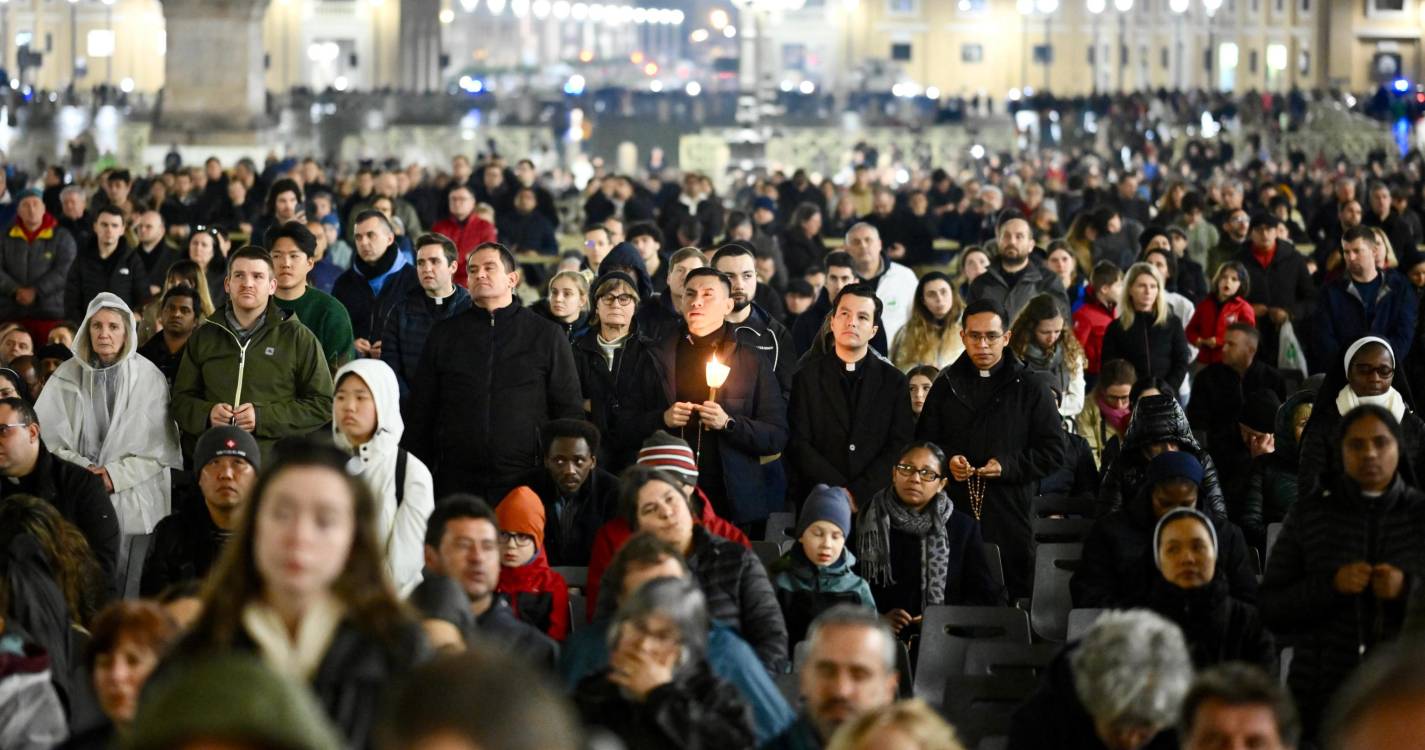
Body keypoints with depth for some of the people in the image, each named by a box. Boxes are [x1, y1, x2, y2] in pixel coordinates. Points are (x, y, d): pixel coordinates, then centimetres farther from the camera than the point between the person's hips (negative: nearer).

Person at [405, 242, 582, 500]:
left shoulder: (547, 336, 8)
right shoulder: (444, 334, 12)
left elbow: (569, 411, 8)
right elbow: (421, 411, 14)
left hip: (524, 479, -1)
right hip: (456, 482, 1)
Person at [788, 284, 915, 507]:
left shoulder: (894, 381, 10)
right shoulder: (806, 376, 8)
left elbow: (900, 446, 2)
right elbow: (798, 444, 1)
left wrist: (858, 493, -9)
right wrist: (839, 491, -10)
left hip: (875, 502, 1)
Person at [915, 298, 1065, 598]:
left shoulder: (1030, 389, 6)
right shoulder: (946, 386, 14)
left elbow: (1053, 452, 3)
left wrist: (1009, 466, -12)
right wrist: (946, 462, -7)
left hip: (1011, 513, -2)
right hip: (953, 509, 2)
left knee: (1014, 592, -2)